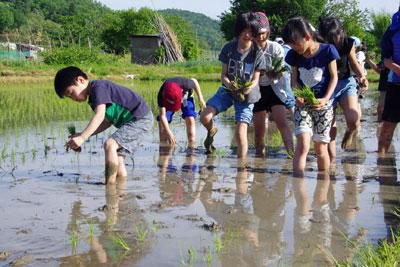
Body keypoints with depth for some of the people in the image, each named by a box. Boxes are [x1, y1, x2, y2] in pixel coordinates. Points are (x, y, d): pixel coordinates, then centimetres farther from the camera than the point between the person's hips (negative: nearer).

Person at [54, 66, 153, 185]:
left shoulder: (98, 87, -16)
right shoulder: (93, 97, 15)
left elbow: (100, 116, -27)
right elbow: (108, 121, 14)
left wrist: (82, 138, -32)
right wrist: (83, 135, 6)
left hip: (141, 118, -11)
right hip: (133, 121, 11)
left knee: (110, 144, -23)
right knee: (117, 160, 7)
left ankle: (110, 185, -21)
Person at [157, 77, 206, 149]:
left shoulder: (185, 84, -43)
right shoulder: (161, 95, -41)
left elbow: (194, 81, -17)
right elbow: (162, 116, -37)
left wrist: (200, 99, -11)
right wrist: (169, 133, -46)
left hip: (185, 96, 0)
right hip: (167, 100, 0)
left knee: (190, 119, -19)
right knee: (162, 122, -15)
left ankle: (191, 148, -17)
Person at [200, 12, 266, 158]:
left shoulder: (257, 53, -11)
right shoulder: (229, 48, -7)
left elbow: (255, 79, -6)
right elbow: (223, 74, -4)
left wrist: (249, 88, -29)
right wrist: (229, 84, -27)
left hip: (246, 95, -2)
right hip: (228, 90, 2)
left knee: (240, 132, -12)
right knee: (205, 117, -15)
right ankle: (212, 131, 21)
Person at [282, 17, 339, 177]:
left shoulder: (327, 50, -9)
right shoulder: (293, 55, 0)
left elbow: (334, 77, -3)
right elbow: (294, 79, 9)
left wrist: (325, 99, -16)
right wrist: (297, 96, -11)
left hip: (322, 104, -2)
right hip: (302, 104, 2)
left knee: (320, 148, 4)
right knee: (303, 145, -15)